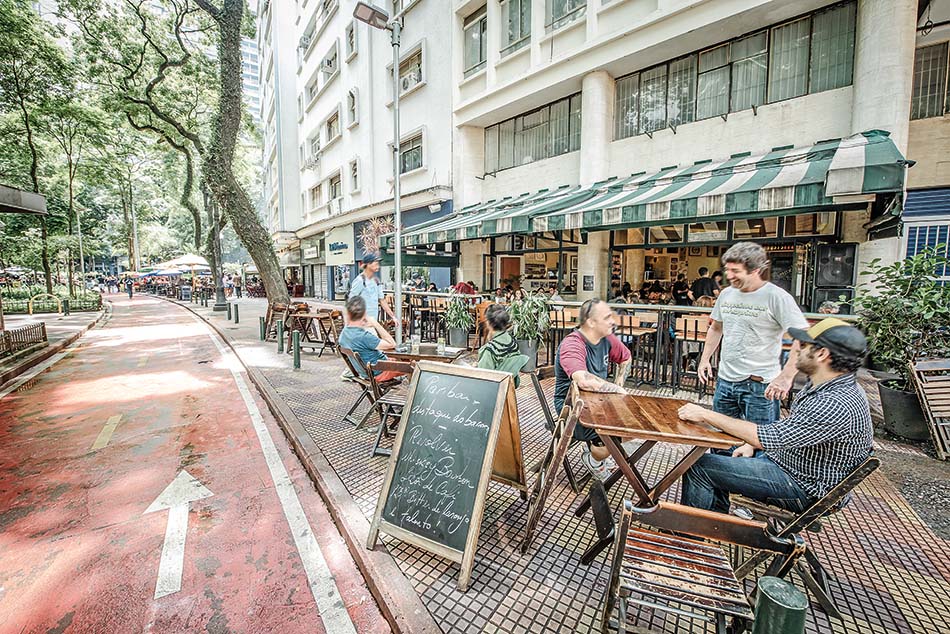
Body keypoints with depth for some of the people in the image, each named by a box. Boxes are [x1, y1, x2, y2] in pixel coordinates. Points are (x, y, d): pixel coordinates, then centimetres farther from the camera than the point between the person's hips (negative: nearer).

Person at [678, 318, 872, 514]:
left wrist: (706, 414, -27)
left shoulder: (837, 405, -30)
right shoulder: (820, 385, 2)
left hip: (802, 487, -10)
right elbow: (787, 426, 14)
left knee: (699, 467, -16)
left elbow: (769, 438, -32)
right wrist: (753, 444, 2)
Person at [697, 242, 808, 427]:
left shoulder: (777, 297, -12)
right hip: (725, 381, 6)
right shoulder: (726, 294, 6)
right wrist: (705, 358, 11)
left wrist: (786, 377, -23)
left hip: (760, 385, -6)